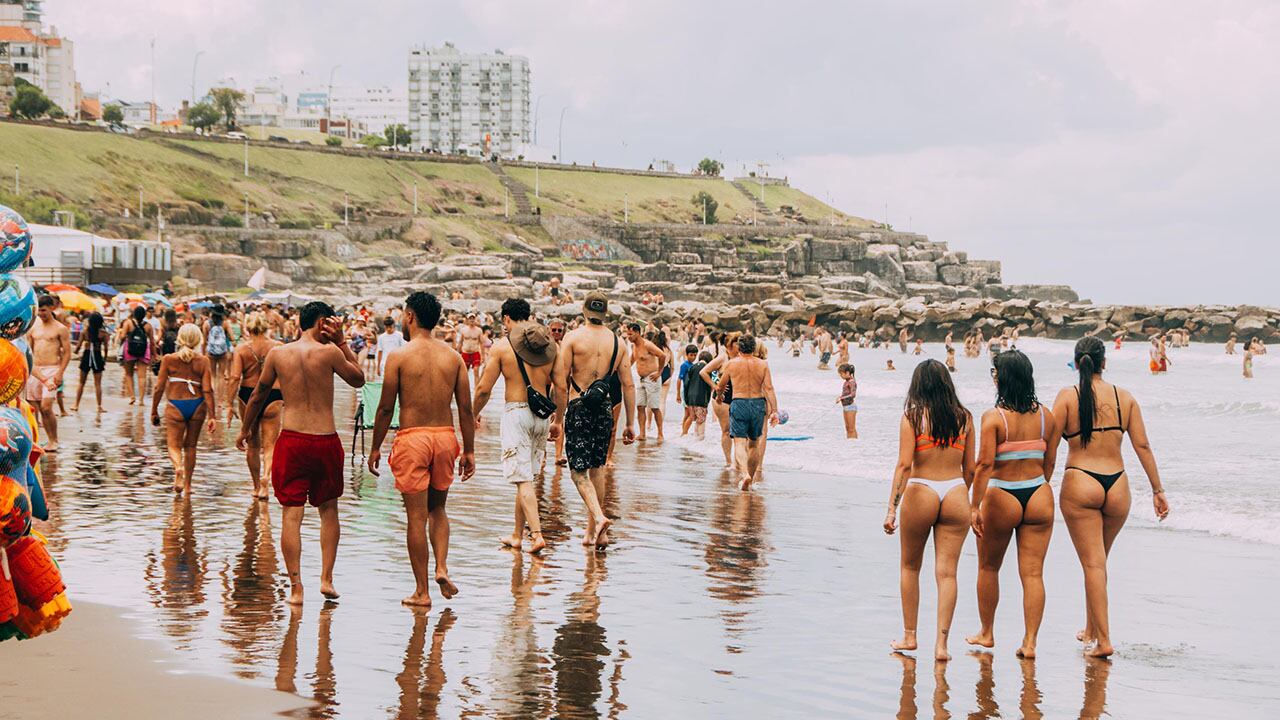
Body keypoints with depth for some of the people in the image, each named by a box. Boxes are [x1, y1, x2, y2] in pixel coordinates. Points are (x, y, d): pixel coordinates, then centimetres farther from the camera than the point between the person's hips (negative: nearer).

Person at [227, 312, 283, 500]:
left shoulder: (241, 349, -3)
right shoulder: (278, 347, -2)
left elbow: (235, 378, -10)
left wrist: (230, 404, -7)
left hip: (247, 395, 1)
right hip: (273, 397, -1)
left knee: (253, 444, 15)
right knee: (269, 444, 1)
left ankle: (256, 487, 24)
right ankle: (266, 476, -27)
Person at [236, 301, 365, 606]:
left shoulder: (277, 353, 3)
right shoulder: (329, 352, -5)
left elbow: (258, 395, 14)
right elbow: (358, 379, 12)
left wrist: (245, 429, 28)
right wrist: (342, 343, 13)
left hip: (291, 440, 1)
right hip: (326, 441, -1)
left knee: (291, 515, 1)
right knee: (328, 510, 17)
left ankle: (296, 588, -2)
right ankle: (326, 578, 11)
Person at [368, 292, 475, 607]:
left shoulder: (399, 356, -6)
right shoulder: (453, 356, 5)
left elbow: (386, 407, -5)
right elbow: (466, 408, 5)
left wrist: (375, 447, 5)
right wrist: (469, 450, 12)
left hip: (412, 439, -3)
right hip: (445, 436, 3)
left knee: (417, 515, 3)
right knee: (437, 508, 22)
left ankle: (422, 591, 6)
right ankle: (442, 567, 3)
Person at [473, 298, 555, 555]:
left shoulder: (502, 346, -6)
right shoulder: (551, 344, 6)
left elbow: (484, 389, -5)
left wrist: (473, 415, 11)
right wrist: (557, 418, 20)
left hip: (516, 412, -5)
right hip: (542, 415, 5)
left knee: (523, 479, -5)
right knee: (526, 477, 15)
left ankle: (537, 534, -17)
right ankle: (517, 535, 22)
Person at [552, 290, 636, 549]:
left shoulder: (573, 337, -5)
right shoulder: (618, 342, 6)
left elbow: (561, 383, -9)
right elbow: (628, 385, 5)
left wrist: (558, 418, -2)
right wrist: (630, 424, 10)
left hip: (578, 408, -4)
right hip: (604, 409, 4)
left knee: (578, 470, 0)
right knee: (597, 467, 15)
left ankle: (599, 517, -23)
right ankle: (592, 532, 20)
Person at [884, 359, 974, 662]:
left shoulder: (913, 416, -5)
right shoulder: (964, 418, 5)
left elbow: (904, 465, -11)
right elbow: (970, 469, 9)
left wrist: (892, 508, -9)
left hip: (920, 492, -2)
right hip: (956, 494, 2)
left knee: (910, 566, 16)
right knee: (947, 572, 3)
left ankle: (909, 636, 20)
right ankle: (941, 643, -2)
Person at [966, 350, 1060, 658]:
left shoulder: (993, 417, -13)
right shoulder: (1046, 415, 1)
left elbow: (985, 464, -18)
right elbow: (1050, 462, 8)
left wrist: (974, 506, -15)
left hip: (1001, 499, -3)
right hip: (1039, 497, 3)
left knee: (988, 567, 17)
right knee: (1033, 573, 5)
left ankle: (986, 633, 29)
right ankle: (1030, 642, 2)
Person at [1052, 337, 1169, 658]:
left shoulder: (1068, 396, -5)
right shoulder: (1124, 397, 4)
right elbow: (1142, 446, 4)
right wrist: (1158, 490, 10)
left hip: (1079, 484, -3)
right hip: (1117, 486, 4)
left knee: (1093, 563, -1)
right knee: (1099, 560, 20)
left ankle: (1103, 640, -7)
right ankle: (1091, 629, 32)